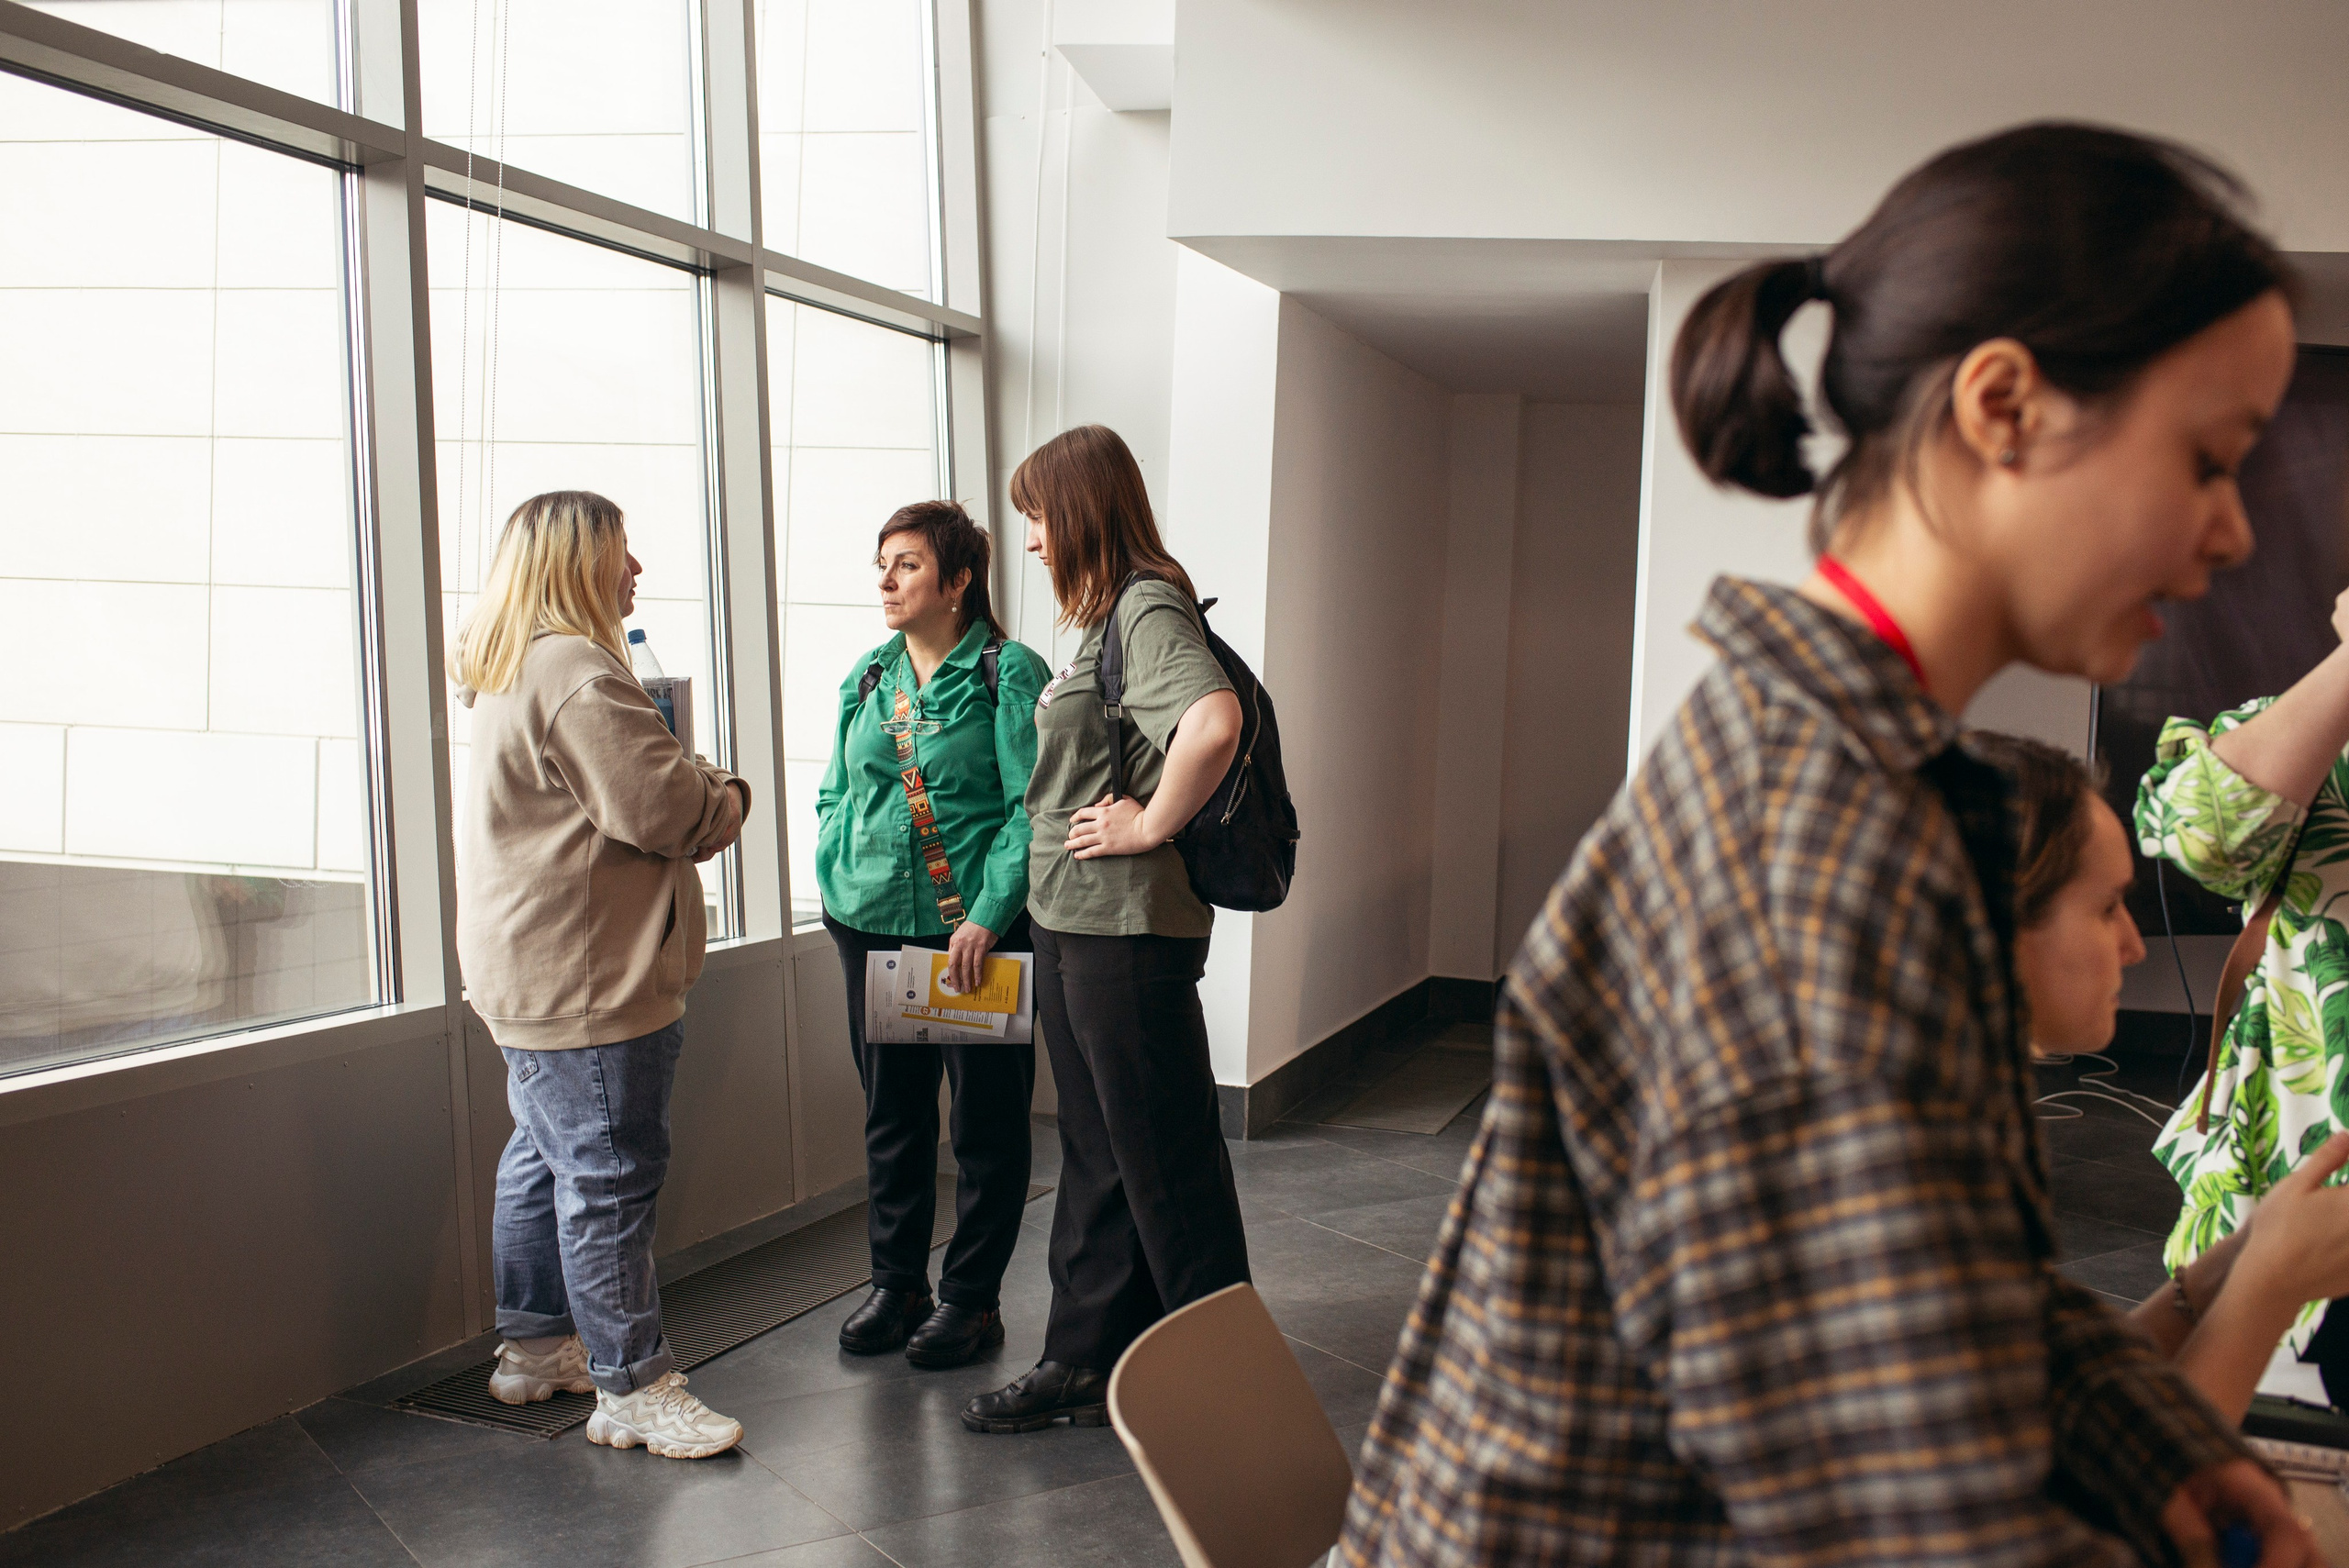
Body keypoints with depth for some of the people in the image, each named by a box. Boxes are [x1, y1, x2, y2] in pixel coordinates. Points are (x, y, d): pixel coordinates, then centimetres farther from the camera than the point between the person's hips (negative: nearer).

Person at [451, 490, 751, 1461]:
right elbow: (662, 809, -23)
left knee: (545, 1157, 20)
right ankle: (632, 1387, 3)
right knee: (609, 1175, -5)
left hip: (530, 971, 11)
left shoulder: (509, 673, 17)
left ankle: (534, 1346, 33)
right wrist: (729, 796, -4)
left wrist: (696, 789, 7)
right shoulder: (573, 673, -19)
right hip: (585, 978, -11)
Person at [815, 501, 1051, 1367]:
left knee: (985, 1122, 5)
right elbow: (834, 794, 18)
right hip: (873, 927, 6)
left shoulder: (1009, 673, -7)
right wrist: (839, 884, 4)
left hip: (976, 931, -5)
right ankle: (897, 1284, 29)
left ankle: (971, 1297, 20)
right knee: (891, 1114, 14)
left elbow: (1032, 806, -13)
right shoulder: (866, 676, 11)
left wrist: (987, 914, -20)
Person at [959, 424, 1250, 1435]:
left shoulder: (1149, 605, -16)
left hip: (1129, 926, -10)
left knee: (1165, 1155, 3)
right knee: (1095, 1152, 16)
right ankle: (1086, 1363, 28)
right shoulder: (1109, 612, 15)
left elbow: (1213, 723, -34)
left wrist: (1151, 825, -22)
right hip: (1072, 923, 10)